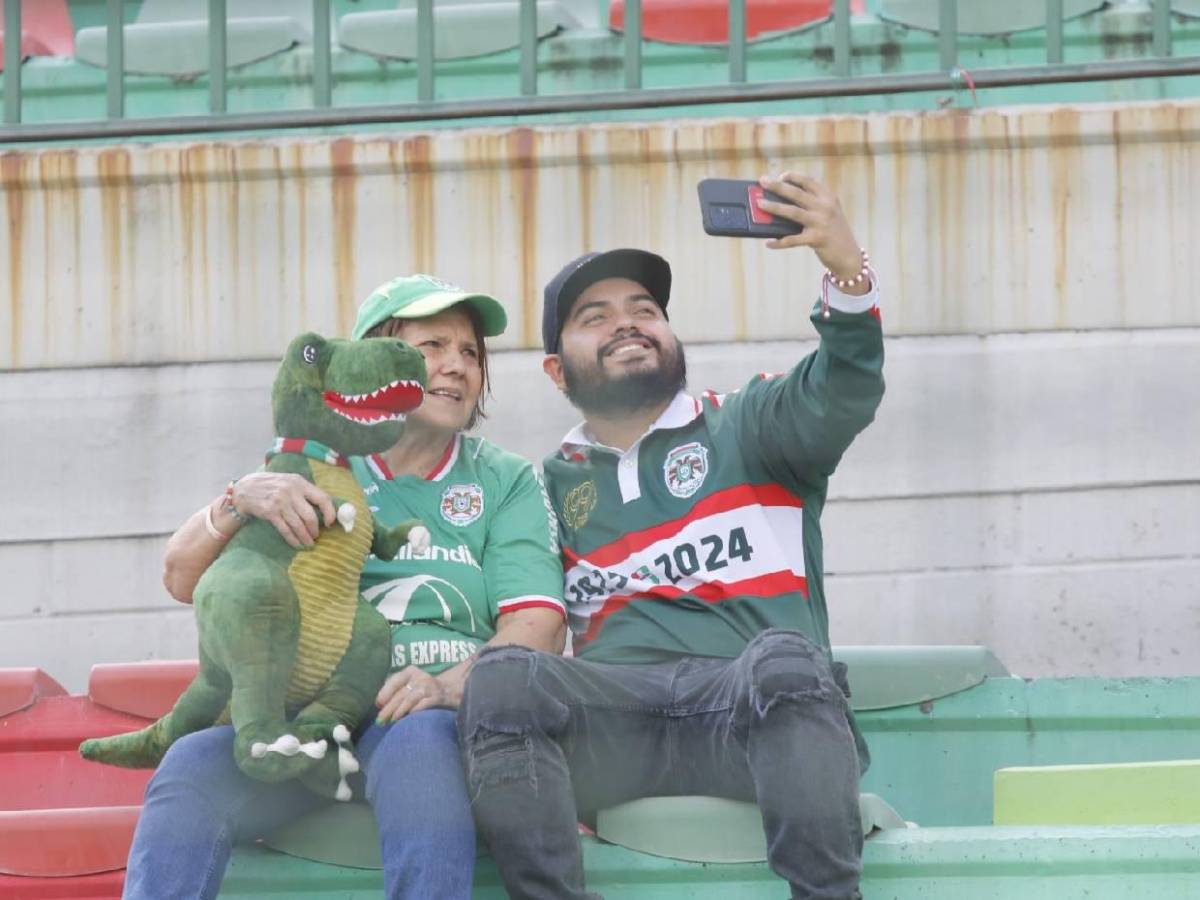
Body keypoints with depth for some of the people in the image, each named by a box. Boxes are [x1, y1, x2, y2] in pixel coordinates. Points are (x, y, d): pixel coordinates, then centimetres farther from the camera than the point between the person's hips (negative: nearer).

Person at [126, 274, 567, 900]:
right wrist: (240, 501, -12)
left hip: (443, 714, -2)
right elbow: (184, 580, 10)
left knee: (418, 742, -39)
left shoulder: (507, 482, 15)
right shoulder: (315, 472, 19)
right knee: (193, 765, -30)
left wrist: (453, 683, -21)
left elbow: (536, 627, 0)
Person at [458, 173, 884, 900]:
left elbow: (843, 396, -1)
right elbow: (530, 624, 21)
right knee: (503, 675, -29)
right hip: (615, 721, 2)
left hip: (756, 709, -1)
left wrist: (848, 270, -22)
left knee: (785, 657, -36)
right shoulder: (553, 484, 26)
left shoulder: (747, 429, 19)